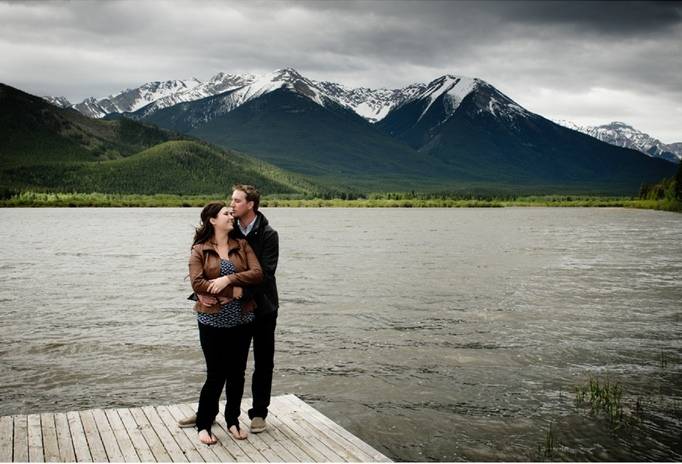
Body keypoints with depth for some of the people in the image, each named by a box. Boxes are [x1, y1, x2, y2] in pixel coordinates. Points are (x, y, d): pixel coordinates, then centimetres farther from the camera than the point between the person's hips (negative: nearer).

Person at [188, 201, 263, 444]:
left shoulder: (242, 245, 7)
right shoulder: (199, 250, -2)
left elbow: (258, 273, -6)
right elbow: (197, 283, -13)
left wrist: (228, 279, -17)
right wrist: (234, 291, -14)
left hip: (242, 320, 3)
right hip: (213, 321, -3)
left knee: (237, 373, 11)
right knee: (216, 374, 1)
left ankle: (233, 420, 27)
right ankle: (204, 425, 17)